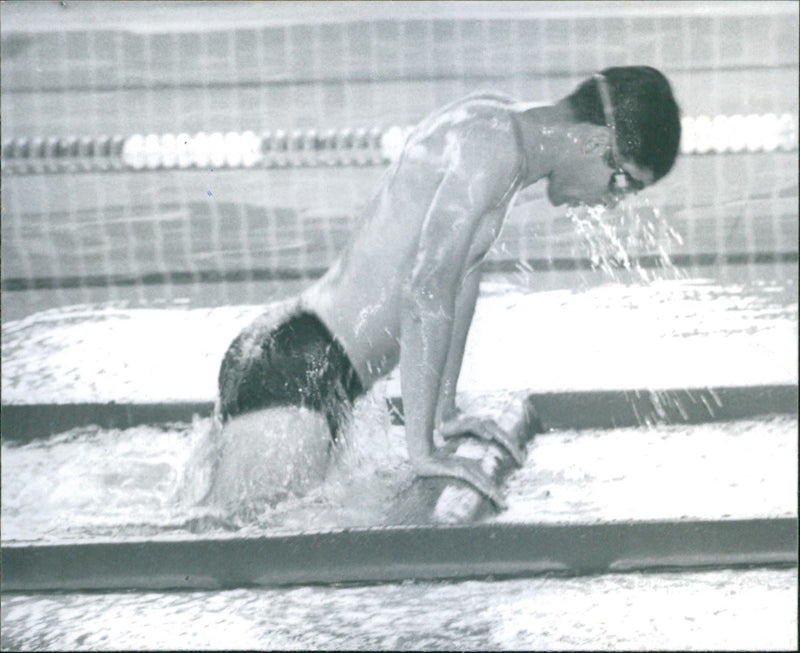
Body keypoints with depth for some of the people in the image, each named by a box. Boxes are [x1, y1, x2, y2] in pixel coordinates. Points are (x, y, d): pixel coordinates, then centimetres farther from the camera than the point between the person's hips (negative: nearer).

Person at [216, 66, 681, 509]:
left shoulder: (500, 122, 13)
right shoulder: (497, 146, -19)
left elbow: (462, 274, 22)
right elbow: (426, 289, -26)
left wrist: (445, 415, 23)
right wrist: (421, 449, -24)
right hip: (296, 371, -11)